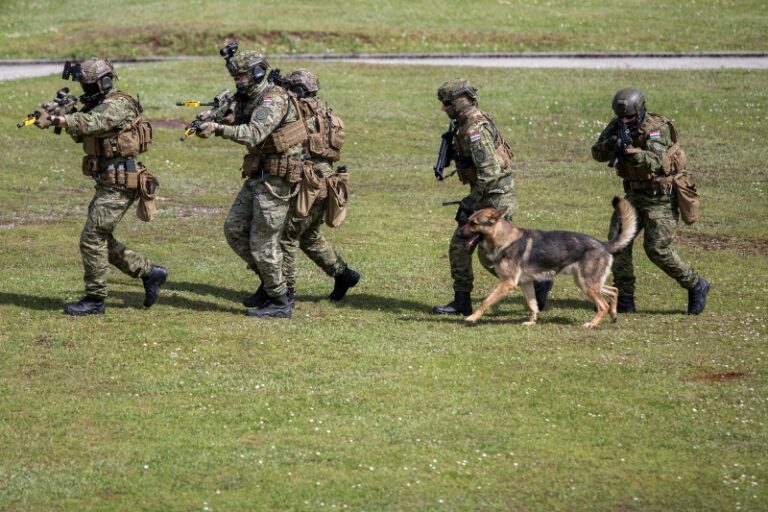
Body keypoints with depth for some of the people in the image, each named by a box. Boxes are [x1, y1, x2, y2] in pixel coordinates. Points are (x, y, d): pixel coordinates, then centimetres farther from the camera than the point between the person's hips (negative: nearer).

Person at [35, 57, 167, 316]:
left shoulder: (117, 105, -16)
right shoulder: (98, 105, 14)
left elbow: (91, 123, -34)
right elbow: (80, 134, 9)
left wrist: (54, 119, -44)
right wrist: (63, 115, -11)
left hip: (120, 185, -10)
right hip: (107, 184, 10)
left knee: (92, 238, -9)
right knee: (102, 239, 15)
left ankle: (95, 299, -1)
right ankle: (149, 272, 25)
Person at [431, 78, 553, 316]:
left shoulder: (475, 129, -22)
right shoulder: (468, 123, 10)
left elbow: (490, 171, -28)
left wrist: (471, 201, -22)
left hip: (496, 196, -10)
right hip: (486, 196, 10)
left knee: (489, 255, -6)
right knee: (459, 246, 8)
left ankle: (537, 283, 6)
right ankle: (461, 301, 12)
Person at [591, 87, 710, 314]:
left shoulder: (657, 128, -22)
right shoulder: (617, 126, -2)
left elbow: (655, 162, -36)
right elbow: (597, 153, -9)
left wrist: (629, 149, -49)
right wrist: (611, 143, -30)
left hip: (661, 197, -7)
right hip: (635, 194, 7)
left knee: (657, 249, -12)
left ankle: (696, 286, 7)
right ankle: (624, 299, -3)